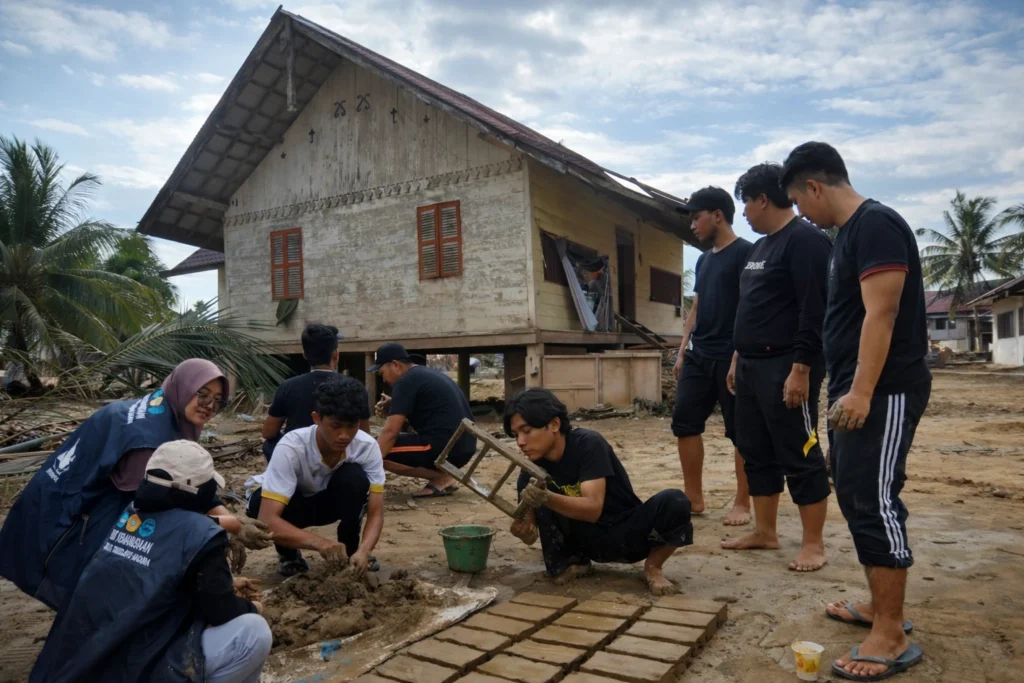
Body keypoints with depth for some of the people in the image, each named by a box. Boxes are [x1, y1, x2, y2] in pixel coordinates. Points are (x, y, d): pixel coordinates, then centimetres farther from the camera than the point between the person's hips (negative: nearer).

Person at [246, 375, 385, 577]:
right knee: (259, 502, -36)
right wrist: (319, 543, -57)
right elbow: (267, 520, -43)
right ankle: (288, 553, -3)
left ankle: (350, 550, -5)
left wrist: (363, 550, -45)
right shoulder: (291, 448, -37)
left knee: (355, 478, -30)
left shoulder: (367, 446, -28)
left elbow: (376, 513, -25)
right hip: (285, 501, -1)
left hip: (324, 500, 2)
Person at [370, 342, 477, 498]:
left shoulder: (406, 381, -9)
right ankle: (442, 473, 8)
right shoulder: (427, 374, 19)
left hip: (445, 447, -10)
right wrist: (394, 406, 18)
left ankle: (440, 477, -6)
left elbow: (390, 432, -13)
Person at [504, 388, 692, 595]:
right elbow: (531, 535, -9)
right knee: (531, 487, -19)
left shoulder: (588, 444, -21)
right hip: (588, 539, 4)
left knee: (674, 502, -34)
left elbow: (593, 508, -32)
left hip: (626, 533, -3)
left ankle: (653, 566, -6)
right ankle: (572, 561, -1)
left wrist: (547, 498, -48)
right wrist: (524, 530, -33)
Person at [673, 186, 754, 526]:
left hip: (730, 357, -8)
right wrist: (682, 351, 14)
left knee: (740, 431, 1)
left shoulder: (745, 252, -7)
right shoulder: (703, 260, 17)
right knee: (684, 422, 6)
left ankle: (742, 504, 11)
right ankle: (694, 497, 16)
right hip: (699, 356, 8)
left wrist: (740, 355, -19)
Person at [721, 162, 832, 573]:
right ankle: (765, 532, 24)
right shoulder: (760, 246, 18)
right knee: (756, 453, 13)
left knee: (799, 456, -2)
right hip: (752, 366, 10)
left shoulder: (806, 241, -11)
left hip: (786, 368, -10)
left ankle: (813, 543, 9)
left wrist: (801, 369, -22)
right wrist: (738, 357, 20)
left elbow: (814, 312, -19)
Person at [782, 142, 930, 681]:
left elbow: (882, 315, -22)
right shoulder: (848, 231, 16)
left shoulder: (876, 224, -14)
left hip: (883, 391, -10)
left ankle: (893, 637, 2)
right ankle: (880, 606, 27)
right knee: (855, 496, 14)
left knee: (874, 501, -8)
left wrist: (862, 391, -26)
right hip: (855, 390, 10)